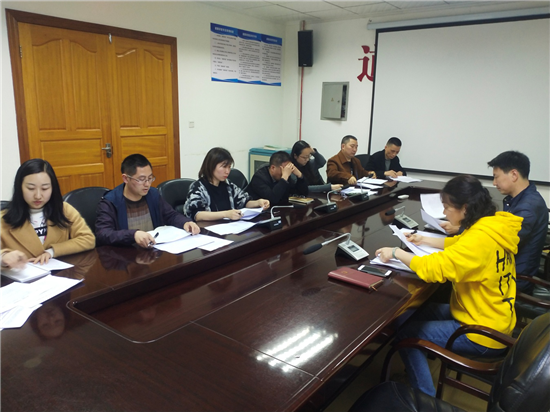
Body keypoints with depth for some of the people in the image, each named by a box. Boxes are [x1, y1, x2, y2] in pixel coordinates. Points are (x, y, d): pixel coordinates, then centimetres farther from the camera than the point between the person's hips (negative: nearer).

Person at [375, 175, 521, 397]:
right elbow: (459, 244, 17)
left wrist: (397, 252, -20)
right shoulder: (493, 224, -1)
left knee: (405, 333, -3)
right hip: (492, 318, 10)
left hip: (482, 333, -9)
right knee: (417, 311, 18)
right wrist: (425, 240, 8)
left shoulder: (480, 237, -31)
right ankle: (418, 367, 29)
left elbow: (433, 268, -34)